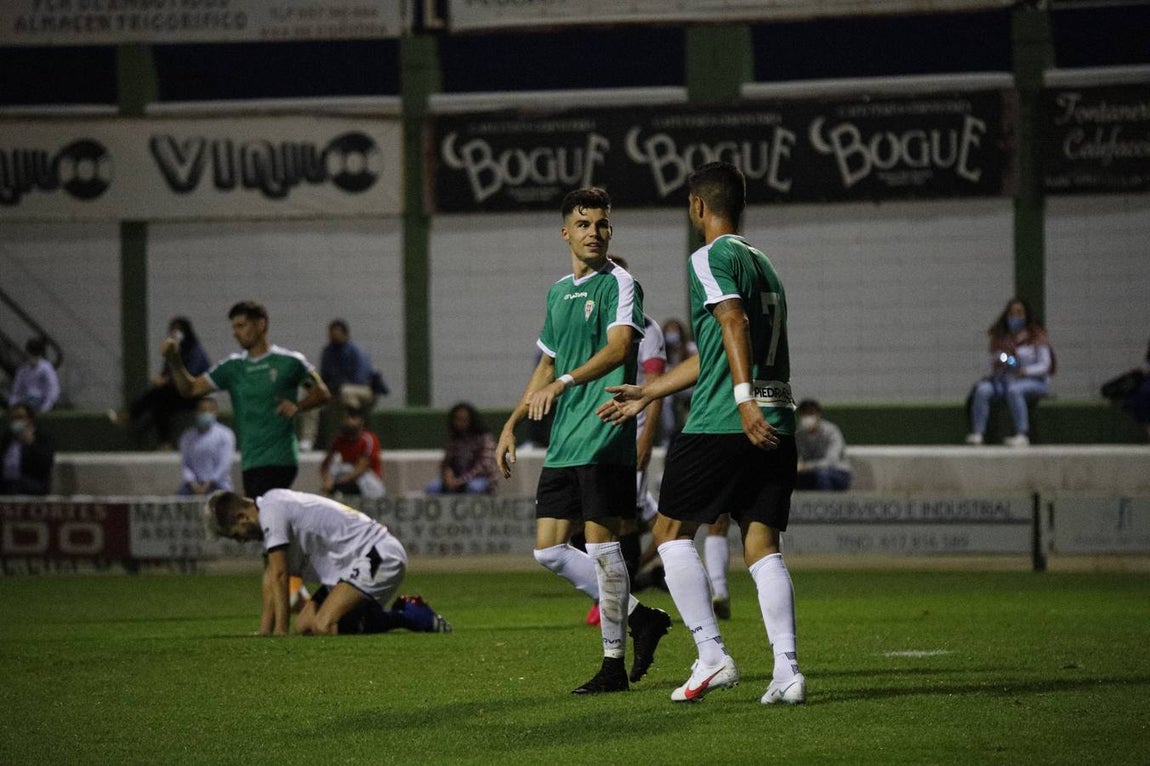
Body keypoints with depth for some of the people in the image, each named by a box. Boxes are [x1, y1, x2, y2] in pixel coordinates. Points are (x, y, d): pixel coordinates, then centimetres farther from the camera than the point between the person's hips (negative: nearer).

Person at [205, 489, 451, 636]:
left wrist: (280, 630, -13)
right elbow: (271, 576, 18)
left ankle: (407, 616, -9)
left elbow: (278, 575, -15)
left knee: (323, 627, -24)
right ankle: (402, 616, 10)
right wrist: (264, 630, 12)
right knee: (304, 625, 3)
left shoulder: (271, 511, -13)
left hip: (379, 556, -11)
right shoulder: (274, 508, 18)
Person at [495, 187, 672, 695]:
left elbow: (619, 347, -21)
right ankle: (639, 618, 17)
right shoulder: (558, 292, 18)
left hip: (605, 439, -8)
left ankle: (614, 664, 0)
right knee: (549, 549, 5)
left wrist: (563, 382, -34)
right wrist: (511, 425, 23)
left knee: (601, 545, -7)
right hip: (563, 443, 8)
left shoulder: (618, 283, -5)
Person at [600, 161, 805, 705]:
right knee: (762, 544, 5)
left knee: (672, 531, 6)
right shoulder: (761, 264, 24)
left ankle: (712, 658, -2)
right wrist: (646, 394, 37)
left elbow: (734, 323, -21)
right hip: (777, 425, 7)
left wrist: (743, 398, -32)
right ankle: (787, 670, -8)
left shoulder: (711, 258, -3)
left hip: (720, 425, -7)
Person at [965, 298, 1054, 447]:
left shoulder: (1037, 337, 0)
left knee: (1013, 389, -38)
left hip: (1035, 381, -5)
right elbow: (993, 366, 12)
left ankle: (1022, 435, -42)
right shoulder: (999, 339, 13)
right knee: (982, 389, -23)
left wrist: (1024, 371, -24)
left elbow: (1044, 365, -7)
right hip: (1006, 380, 5)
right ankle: (977, 434, -33)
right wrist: (997, 367, -13)